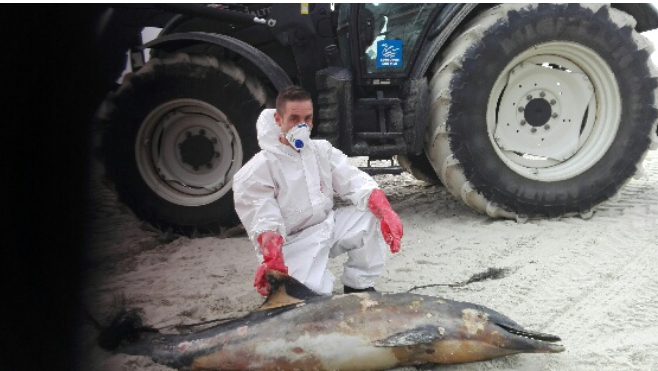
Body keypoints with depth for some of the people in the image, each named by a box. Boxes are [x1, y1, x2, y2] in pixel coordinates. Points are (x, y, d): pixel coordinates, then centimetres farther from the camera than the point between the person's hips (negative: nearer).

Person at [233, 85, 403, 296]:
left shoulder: (323, 150, 2)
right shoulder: (258, 170, -13)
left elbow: (358, 184, -8)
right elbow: (265, 222, -23)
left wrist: (386, 213, -27)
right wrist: (272, 261, -43)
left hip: (329, 228, 6)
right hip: (293, 243, -5)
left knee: (374, 213, -16)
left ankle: (359, 286, 1)